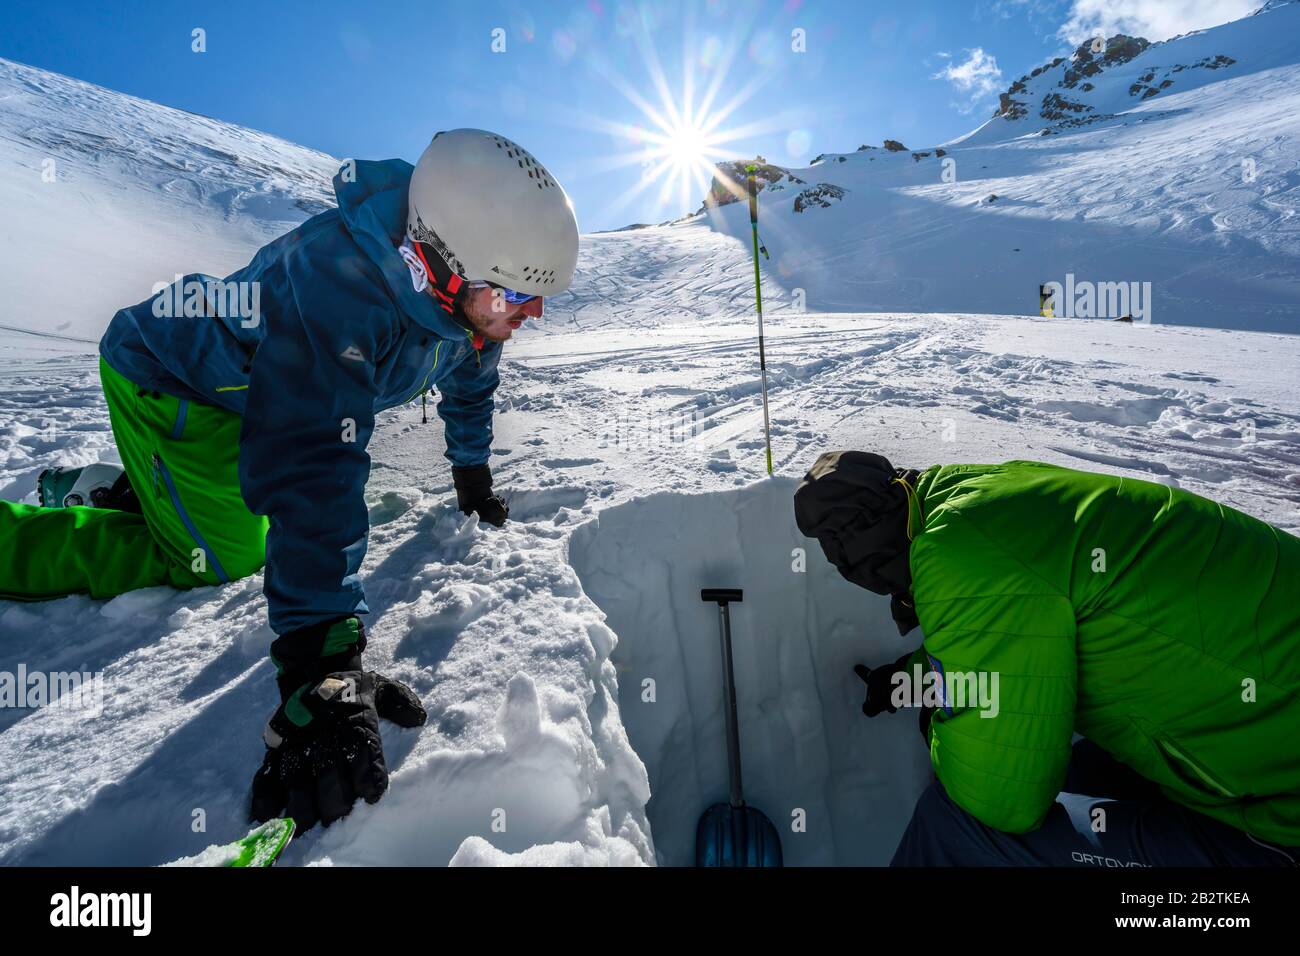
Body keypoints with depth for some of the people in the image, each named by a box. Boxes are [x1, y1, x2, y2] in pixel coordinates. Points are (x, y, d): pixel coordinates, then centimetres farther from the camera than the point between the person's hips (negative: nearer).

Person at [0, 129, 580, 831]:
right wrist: (322, 673, -51)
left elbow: (469, 377, 5)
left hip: (247, 384, 8)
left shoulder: (469, 286, -16)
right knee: (229, 556, -15)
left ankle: (122, 495, 28)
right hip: (168, 382, -7)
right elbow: (314, 472, -49)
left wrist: (472, 473, 14)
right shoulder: (339, 288, -42)